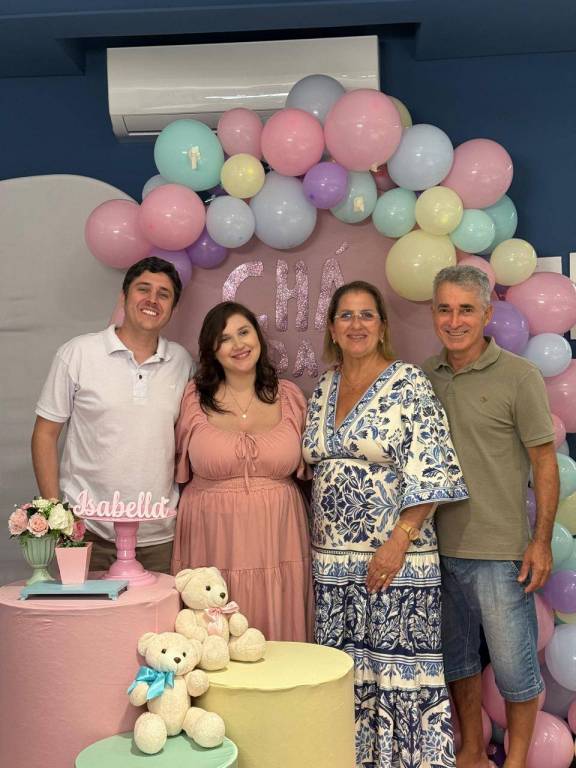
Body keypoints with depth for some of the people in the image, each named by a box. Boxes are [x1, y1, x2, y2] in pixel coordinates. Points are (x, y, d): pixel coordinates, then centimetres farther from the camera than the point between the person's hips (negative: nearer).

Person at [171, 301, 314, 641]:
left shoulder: (290, 396, 6)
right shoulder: (193, 398, 0)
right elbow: (177, 468, 8)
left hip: (277, 544, 2)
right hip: (212, 543, -1)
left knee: (277, 641, 7)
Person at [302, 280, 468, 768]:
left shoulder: (408, 384, -7)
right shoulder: (323, 390, 11)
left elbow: (431, 470, -12)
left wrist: (399, 540, -17)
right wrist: (315, 538, 12)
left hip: (395, 557, -5)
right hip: (333, 558, 6)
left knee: (400, 667, 0)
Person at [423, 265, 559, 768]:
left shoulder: (519, 376, -7)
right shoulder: (424, 377, 5)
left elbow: (545, 461, -5)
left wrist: (542, 540, -9)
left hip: (500, 550, -4)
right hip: (440, 548, 5)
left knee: (514, 664, 6)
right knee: (458, 657, 18)